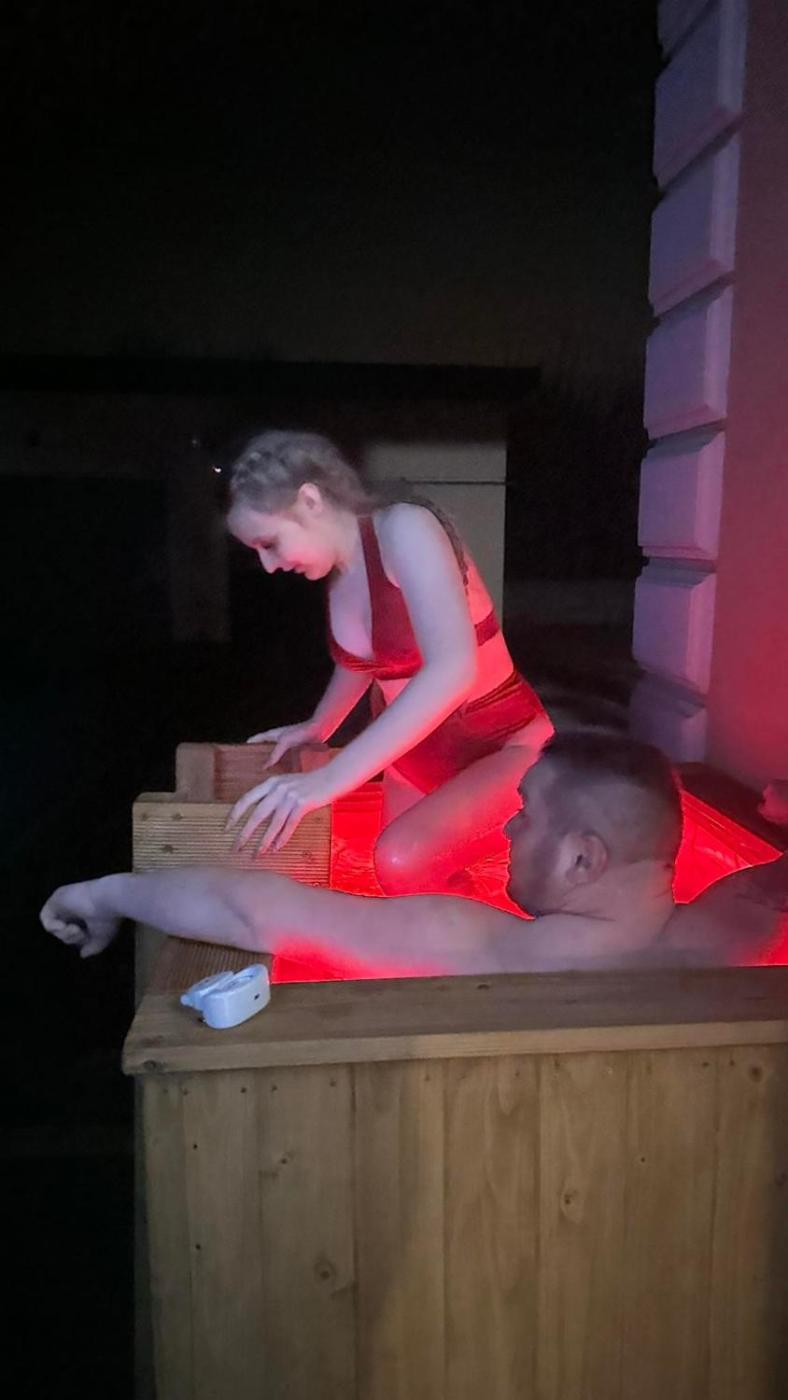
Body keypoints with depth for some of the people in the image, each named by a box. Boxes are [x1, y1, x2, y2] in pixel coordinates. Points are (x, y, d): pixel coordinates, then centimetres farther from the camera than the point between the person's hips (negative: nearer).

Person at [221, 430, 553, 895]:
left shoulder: (406, 528, -23)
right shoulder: (338, 572, 0)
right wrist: (316, 728, 13)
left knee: (402, 861, -29)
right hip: (415, 757, 8)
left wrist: (332, 777, -42)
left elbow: (453, 669, -39)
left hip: (504, 745, -8)